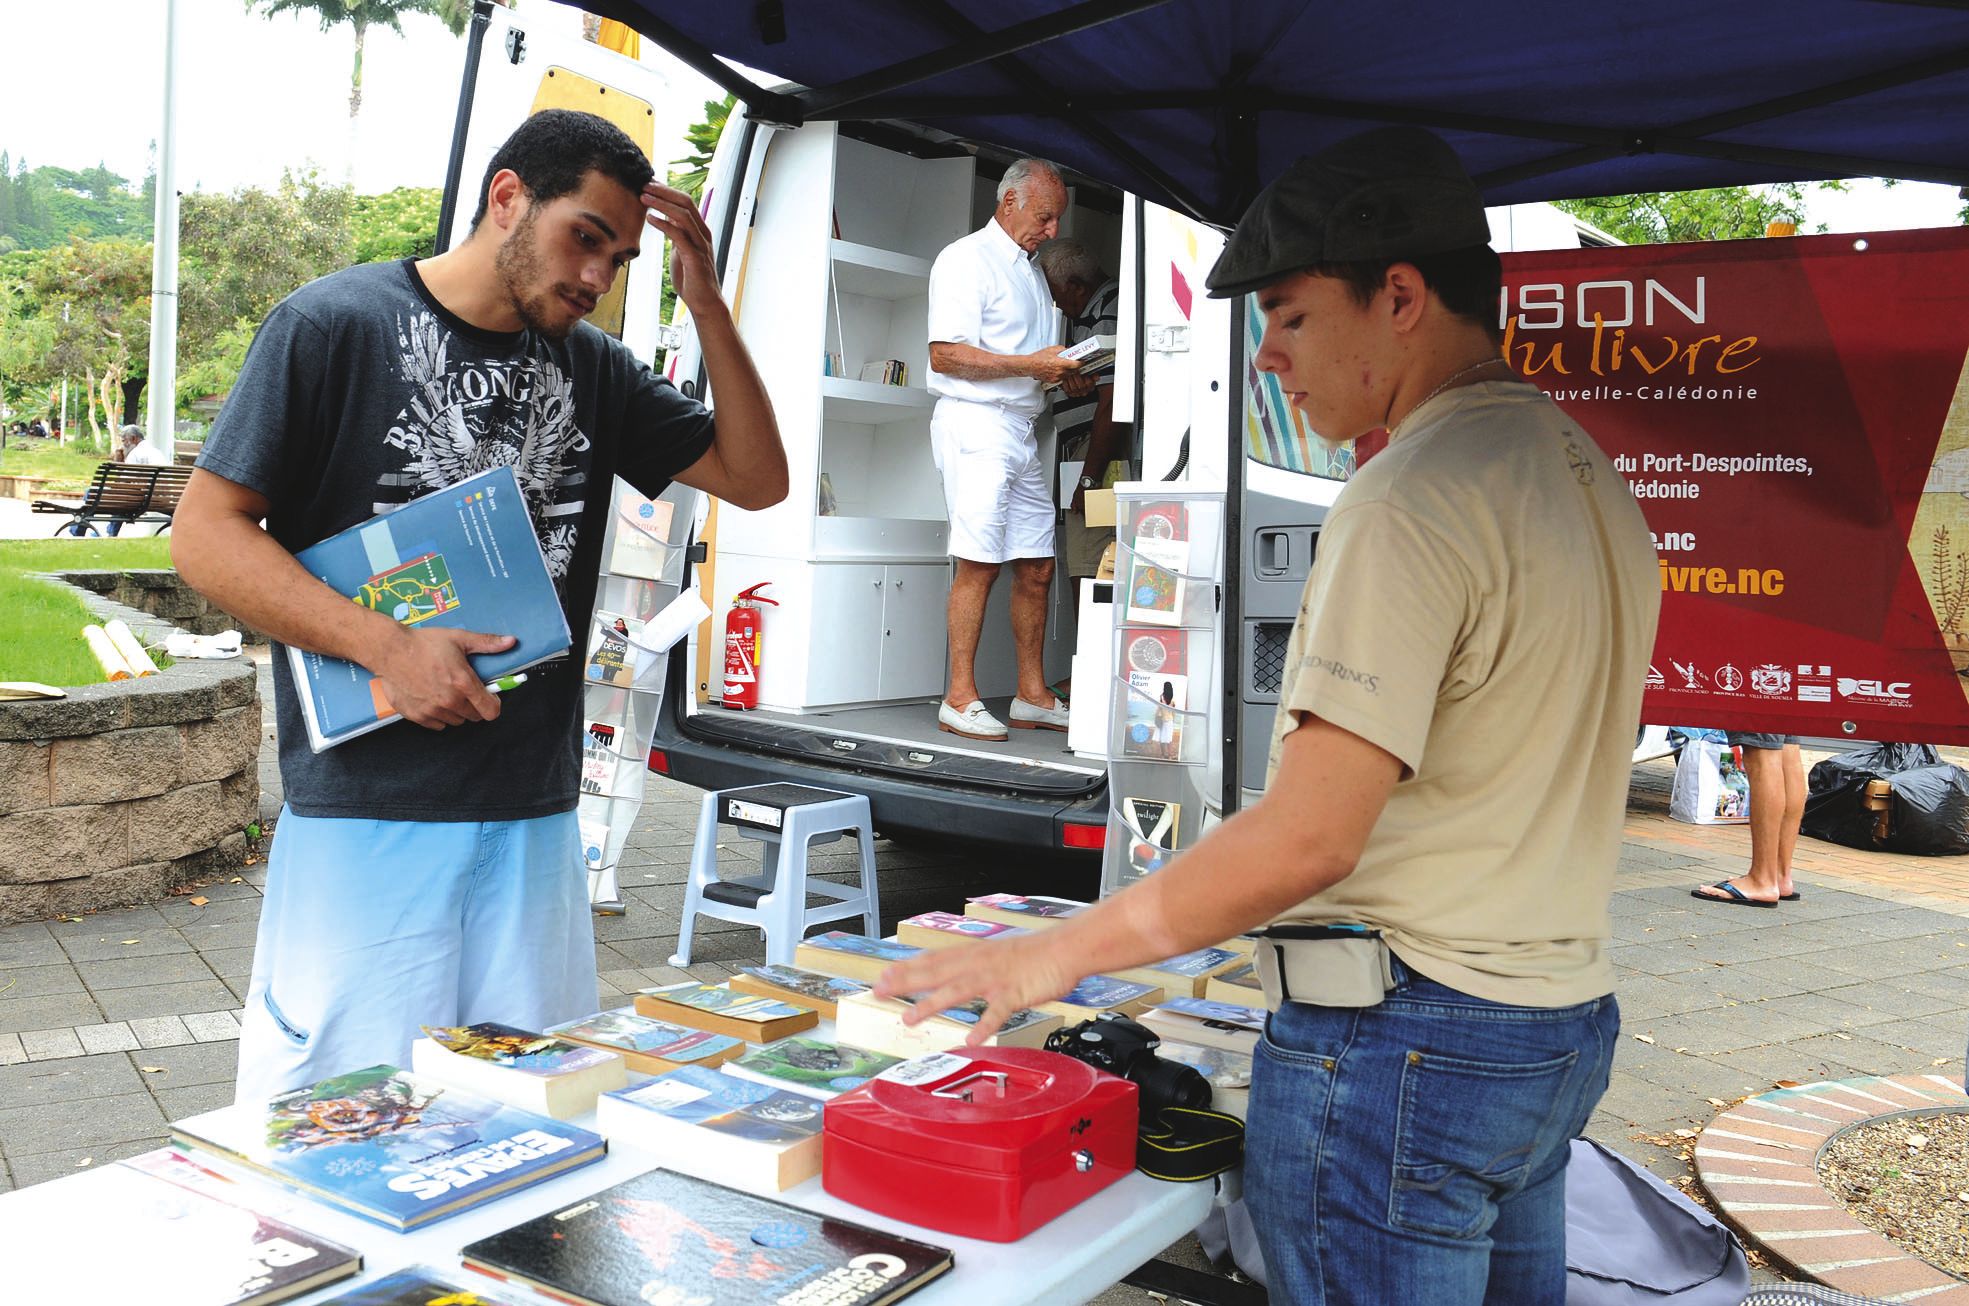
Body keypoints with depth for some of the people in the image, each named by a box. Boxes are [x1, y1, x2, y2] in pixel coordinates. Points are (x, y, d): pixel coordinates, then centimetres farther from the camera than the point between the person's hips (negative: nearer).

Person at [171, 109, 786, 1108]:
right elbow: (206, 534, -5)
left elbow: (756, 479, 11)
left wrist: (706, 304, 1)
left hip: (535, 816, 5)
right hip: (365, 812, -4)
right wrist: (387, 647, -17)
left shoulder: (592, 368, 13)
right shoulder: (338, 323, -2)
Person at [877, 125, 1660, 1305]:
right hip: (1562, 1027, 9)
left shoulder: (1411, 502, -19)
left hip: (1402, 1039, -9)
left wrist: (1054, 953, -17)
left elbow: (1307, 838, -25)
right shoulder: (1591, 477, 11)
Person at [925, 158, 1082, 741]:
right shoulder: (965, 259, -3)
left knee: (1036, 566, 6)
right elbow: (946, 355, -13)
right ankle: (960, 698, -8)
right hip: (974, 424, -8)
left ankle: (1033, 695, 13)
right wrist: (1030, 365, -17)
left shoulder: (1033, 273, 24)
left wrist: (1061, 371, 8)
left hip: (1022, 429, 8)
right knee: (979, 561, -12)